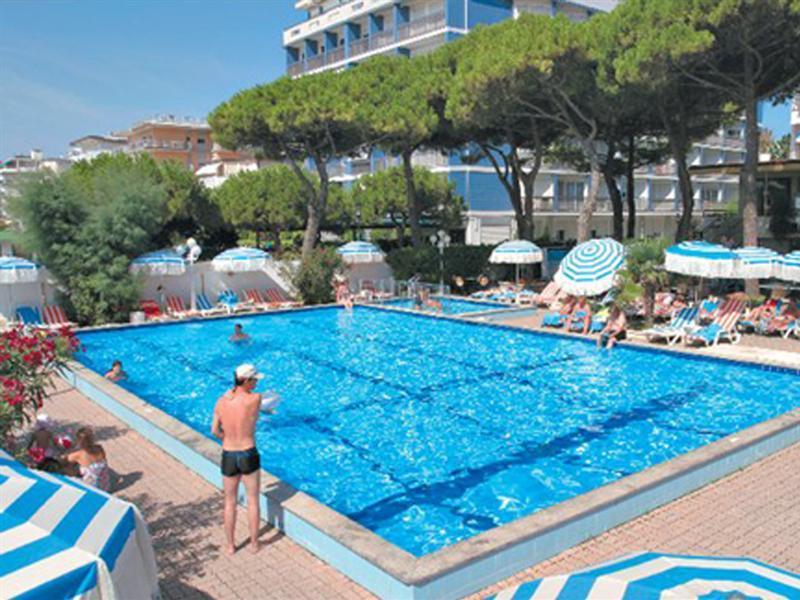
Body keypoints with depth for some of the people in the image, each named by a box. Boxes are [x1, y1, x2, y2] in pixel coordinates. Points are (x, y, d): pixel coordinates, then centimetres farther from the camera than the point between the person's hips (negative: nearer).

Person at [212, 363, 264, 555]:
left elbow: (214, 431, -2)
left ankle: (230, 545, 29)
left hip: (228, 456, 3)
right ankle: (254, 543, 25)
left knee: (230, 502, 18)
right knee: (253, 501, 15)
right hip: (249, 455, -3)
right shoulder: (255, 398, -17)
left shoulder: (221, 402, -6)